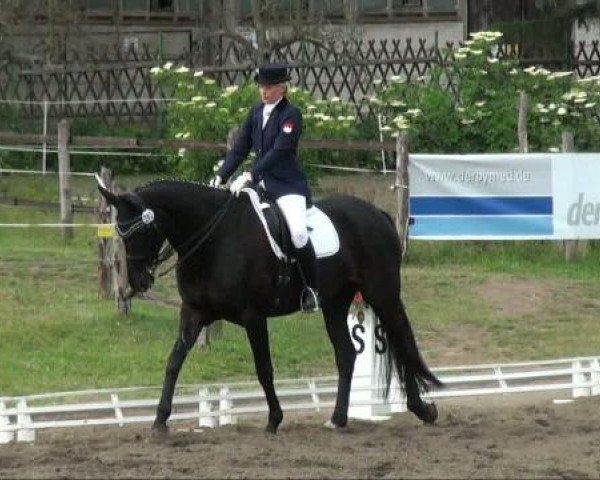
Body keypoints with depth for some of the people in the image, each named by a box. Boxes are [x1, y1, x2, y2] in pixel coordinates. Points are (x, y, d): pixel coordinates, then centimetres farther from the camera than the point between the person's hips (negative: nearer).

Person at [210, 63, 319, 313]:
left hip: (288, 185, -8)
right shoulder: (257, 112, 10)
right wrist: (220, 177, -2)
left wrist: (250, 176, -30)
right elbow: (240, 148, 10)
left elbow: (278, 151, -22)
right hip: (260, 183, 8)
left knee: (298, 232, -28)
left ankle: (312, 289, -12)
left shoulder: (291, 115, -11)